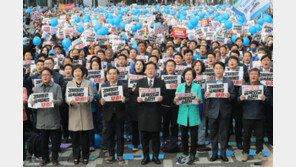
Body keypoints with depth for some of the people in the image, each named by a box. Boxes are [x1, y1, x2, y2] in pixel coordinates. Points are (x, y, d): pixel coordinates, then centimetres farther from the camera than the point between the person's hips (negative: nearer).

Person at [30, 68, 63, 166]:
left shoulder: (56, 87, 2)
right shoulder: (37, 88, 13)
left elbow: (60, 100, -7)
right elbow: (33, 99, 11)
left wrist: (55, 102, -28)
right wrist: (32, 102, -12)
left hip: (53, 118, -3)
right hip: (41, 118, 3)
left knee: (55, 140, 4)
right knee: (43, 140, 10)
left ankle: (54, 158, 18)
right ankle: (45, 158, 24)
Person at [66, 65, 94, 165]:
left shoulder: (88, 83, 8)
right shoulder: (69, 84, 11)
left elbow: (91, 96, 2)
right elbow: (66, 98, 5)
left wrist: (88, 99, -21)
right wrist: (70, 102, -16)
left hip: (85, 112, -1)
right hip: (74, 112, 1)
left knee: (85, 136, 2)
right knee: (74, 136, 2)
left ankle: (85, 157, 14)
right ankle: (76, 156, 16)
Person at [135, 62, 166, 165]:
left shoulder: (161, 82, 8)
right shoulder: (140, 82, 10)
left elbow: (164, 95, 4)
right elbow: (136, 95, 7)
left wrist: (162, 98, -17)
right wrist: (138, 99, -14)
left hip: (155, 113, -1)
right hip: (143, 113, 1)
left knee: (156, 136, 5)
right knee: (144, 136, 6)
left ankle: (155, 156, 19)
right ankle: (146, 156, 18)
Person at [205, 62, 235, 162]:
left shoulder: (229, 82, 5)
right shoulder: (208, 82, 7)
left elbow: (233, 96, 1)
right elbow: (206, 97, 4)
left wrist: (229, 96, -21)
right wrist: (206, 95, -18)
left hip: (225, 112, 0)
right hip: (213, 111, 1)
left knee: (224, 134, 6)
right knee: (213, 134, 7)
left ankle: (223, 154, 19)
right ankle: (214, 153, 19)